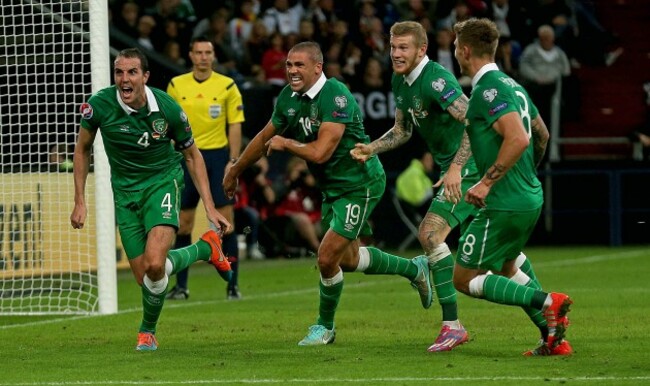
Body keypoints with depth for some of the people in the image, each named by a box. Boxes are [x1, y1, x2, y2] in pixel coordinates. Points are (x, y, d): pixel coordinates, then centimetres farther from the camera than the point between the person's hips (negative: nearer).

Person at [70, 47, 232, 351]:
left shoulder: (167, 108, -18)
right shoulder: (99, 104, -17)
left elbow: (192, 155, -1)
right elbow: (82, 149, 3)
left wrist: (210, 208, -4)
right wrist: (80, 201, 0)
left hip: (163, 181, -3)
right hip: (125, 191, 3)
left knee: (155, 264, -25)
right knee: (143, 276, 0)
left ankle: (148, 330, 5)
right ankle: (204, 249, 29)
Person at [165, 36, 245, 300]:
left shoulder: (227, 86, 0)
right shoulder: (176, 85, 4)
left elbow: (235, 126, 0)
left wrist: (233, 160, -7)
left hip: (218, 155, -2)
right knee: (183, 222, 3)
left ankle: (233, 285, 2)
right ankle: (181, 285, 11)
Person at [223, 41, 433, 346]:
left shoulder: (336, 97, -26)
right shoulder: (288, 98, 0)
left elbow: (319, 152, -32)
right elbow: (265, 138, 16)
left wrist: (285, 143, -15)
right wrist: (235, 172, 25)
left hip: (360, 185, -9)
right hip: (332, 188, 9)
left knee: (327, 258, -10)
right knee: (348, 258, 19)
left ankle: (324, 327, 13)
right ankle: (414, 269, 41)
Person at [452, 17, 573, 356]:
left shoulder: (488, 90, -16)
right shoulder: (511, 85, 13)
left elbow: (517, 139, -29)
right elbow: (542, 134, 24)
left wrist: (487, 182, -25)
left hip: (504, 203, -10)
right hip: (531, 197, 10)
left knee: (464, 279, -1)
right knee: (504, 269, 27)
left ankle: (547, 302, -15)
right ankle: (554, 337, 16)